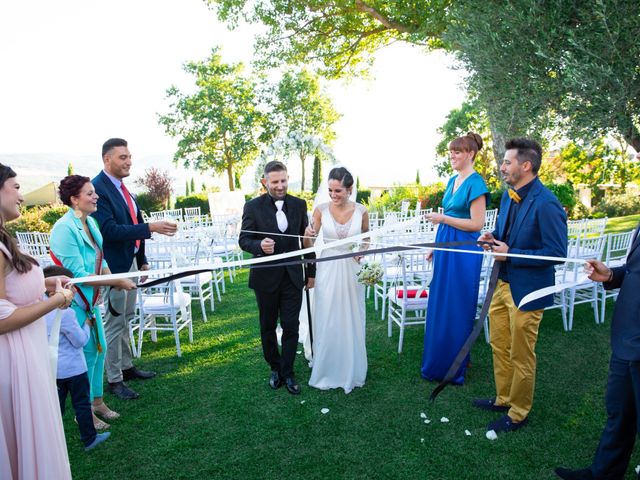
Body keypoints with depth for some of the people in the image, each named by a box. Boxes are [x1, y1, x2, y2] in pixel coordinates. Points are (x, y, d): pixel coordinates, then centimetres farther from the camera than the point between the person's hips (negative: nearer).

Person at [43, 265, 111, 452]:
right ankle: (89, 439, 18)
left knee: (56, 406, 17)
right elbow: (80, 340, -16)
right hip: (73, 368, -7)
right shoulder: (65, 313, -23)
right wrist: (87, 325, 0)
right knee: (82, 404, 7)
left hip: (53, 368, 7)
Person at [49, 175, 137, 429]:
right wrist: (117, 282, -19)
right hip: (74, 303, -8)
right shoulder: (65, 229, -22)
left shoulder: (90, 222, 3)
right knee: (86, 353, 3)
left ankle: (97, 400, 35)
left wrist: (114, 279, -6)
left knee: (99, 349, 16)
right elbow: (78, 274, -23)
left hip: (91, 300, 8)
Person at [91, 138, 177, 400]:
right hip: (114, 266, -9)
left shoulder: (122, 187, 11)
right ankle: (114, 379, 13)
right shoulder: (98, 188, -17)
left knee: (125, 318, 18)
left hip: (131, 262, 9)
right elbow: (109, 230, -25)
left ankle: (126, 366, 31)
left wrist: (142, 260, 16)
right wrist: (150, 227, -30)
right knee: (115, 321, 1)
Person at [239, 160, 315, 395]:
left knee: (291, 327, 3)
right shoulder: (253, 207, -7)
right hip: (266, 277, -1)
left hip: (293, 276, 1)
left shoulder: (299, 205, 1)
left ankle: (287, 372, 20)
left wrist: (311, 272, 9)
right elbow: (243, 240, -6)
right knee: (268, 327, 13)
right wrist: (260, 245, -29)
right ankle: (275, 368, 33)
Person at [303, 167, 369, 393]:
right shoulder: (321, 209, -6)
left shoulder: (361, 211, -5)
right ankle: (326, 372, 28)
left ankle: (351, 371, 32)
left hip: (352, 271, 0)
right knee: (326, 322, 7)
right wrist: (308, 236, -25)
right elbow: (308, 246, -2)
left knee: (351, 322, 11)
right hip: (327, 271, 0)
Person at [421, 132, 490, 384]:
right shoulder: (453, 181, 13)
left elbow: (477, 224, -17)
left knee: (456, 307, 2)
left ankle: (453, 366, 18)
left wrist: (442, 218, -16)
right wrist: (435, 246, 18)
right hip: (446, 248, 9)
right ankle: (438, 360, 29)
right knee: (439, 303, 14)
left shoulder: (475, 183, -12)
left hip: (463, 252, -8)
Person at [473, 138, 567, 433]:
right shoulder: (509, 195, 4)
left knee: (521, 355, 9)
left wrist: (510, 254, -23)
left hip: (526, 290, -8)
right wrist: (494, 239, -4)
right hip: (503, 284, 8)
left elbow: (557, 253, -22)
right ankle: (503, 399, 41)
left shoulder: (546, 204, -23)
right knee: (499, 345, 21)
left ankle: (518, 414, 29)